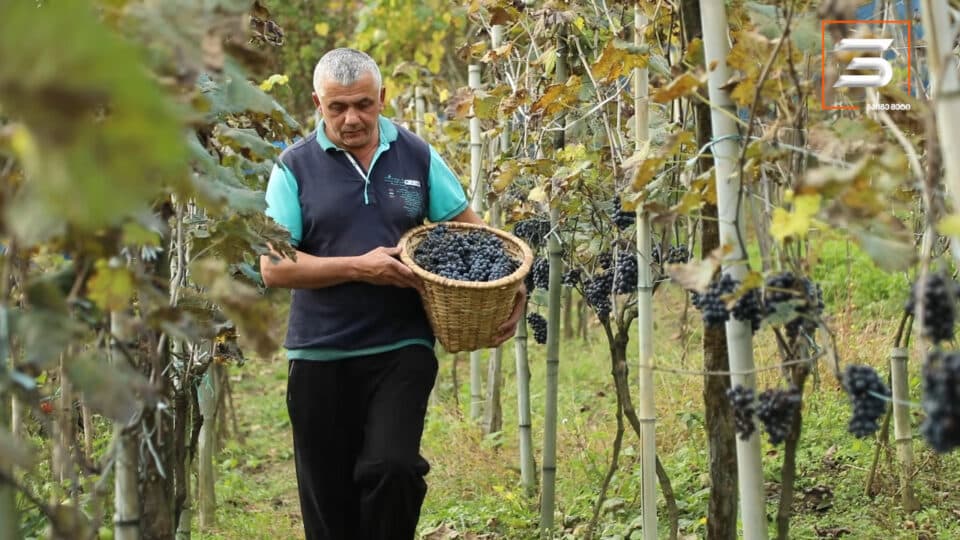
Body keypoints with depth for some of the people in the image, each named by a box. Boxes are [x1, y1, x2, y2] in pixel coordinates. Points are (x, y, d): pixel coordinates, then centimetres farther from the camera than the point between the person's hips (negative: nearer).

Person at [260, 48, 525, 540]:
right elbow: (274, 266, -7)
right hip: (321, 356, 0)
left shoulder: (417, 157, 4)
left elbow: (470, 230, 10)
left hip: (402, 349, 0)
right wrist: (358, 268, -15)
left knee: (391, 469, -19)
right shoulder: (296, 166, -1)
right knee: (328, 499, 7)